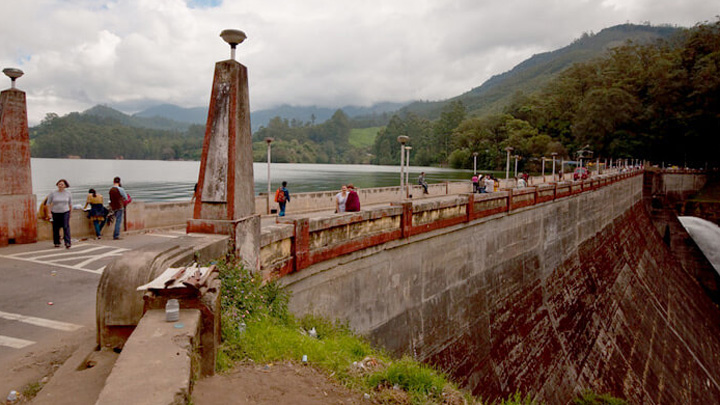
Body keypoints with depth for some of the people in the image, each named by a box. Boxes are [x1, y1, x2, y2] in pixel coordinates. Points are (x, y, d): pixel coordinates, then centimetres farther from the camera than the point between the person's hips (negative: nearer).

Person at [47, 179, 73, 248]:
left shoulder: (68, 193, 0)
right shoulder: (53, 193, -4)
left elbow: (70, 203, 11)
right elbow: (48, 203, 3)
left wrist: (70, 212, 13)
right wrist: (49, 212, -2)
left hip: (65, 212, -1)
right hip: (55, 213, 1)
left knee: (66, 227, -12)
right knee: (56, 228, 7)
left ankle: (67, 243, -17)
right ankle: (56, 242, 23)